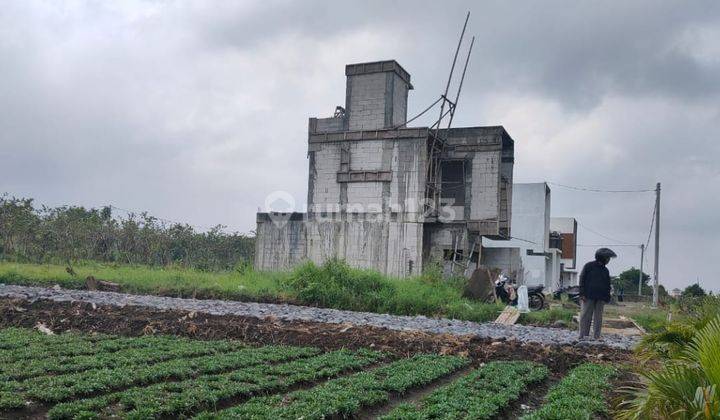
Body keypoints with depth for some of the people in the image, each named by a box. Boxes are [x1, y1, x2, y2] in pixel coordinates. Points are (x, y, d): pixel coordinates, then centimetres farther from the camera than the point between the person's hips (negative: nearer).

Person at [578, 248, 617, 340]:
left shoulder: (605, 270, 16)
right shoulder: (589, 266, 0)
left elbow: (607, 285, 21)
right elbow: (582, 280, -4)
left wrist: (607, 298, 10)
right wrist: (582, 294, -11)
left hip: (600, 298, 5)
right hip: (589, 297, -5)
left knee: (598, 317, 5)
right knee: (586, 316, -5)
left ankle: (596, 336, 8)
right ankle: (583, 336, -4)